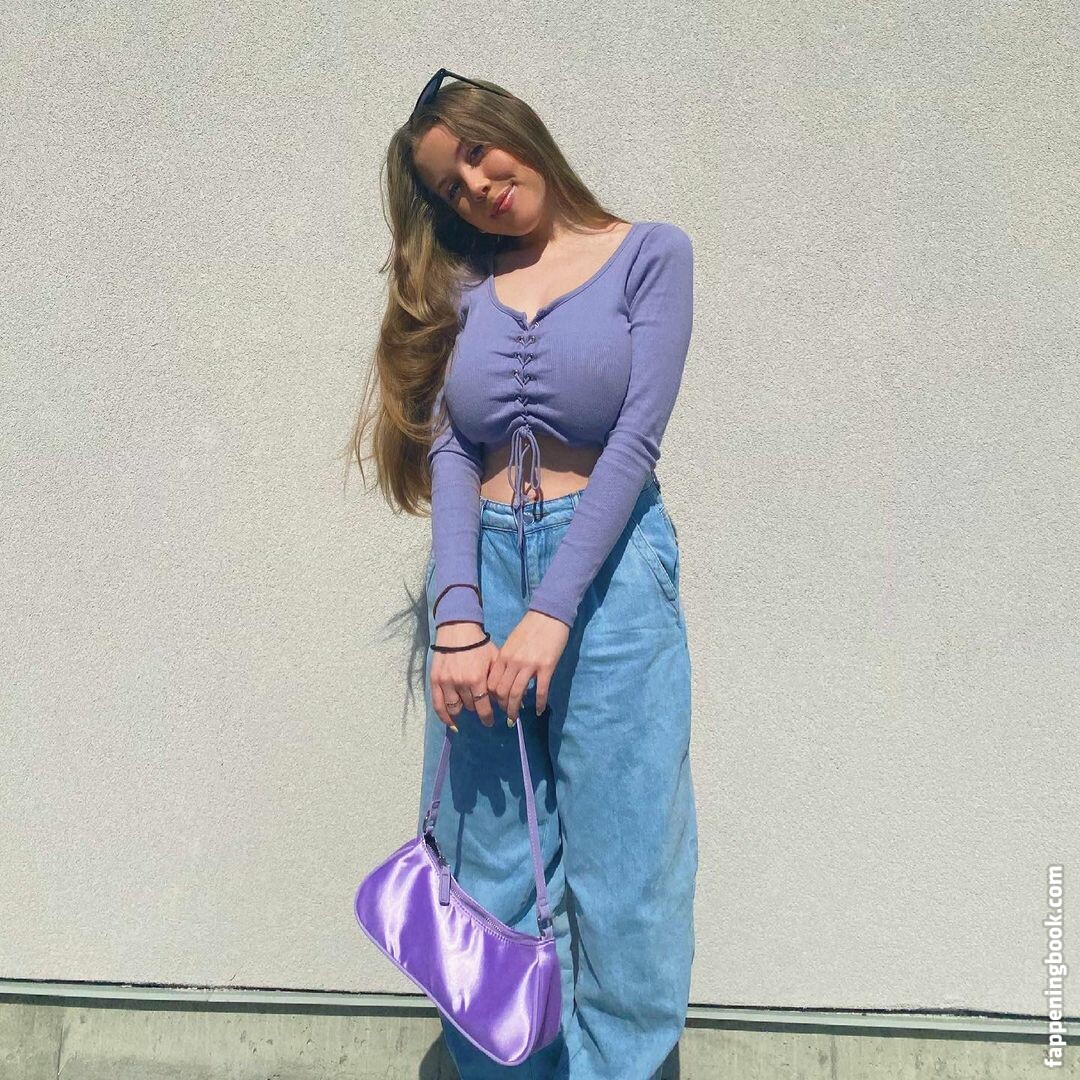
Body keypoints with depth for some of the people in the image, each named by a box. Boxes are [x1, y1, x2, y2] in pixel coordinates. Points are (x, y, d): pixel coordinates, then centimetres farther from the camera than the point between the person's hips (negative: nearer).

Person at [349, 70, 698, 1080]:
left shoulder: (649, 253, 4)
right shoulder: (460, 284, 13)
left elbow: (635, 439, -7)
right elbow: (449, 453, 0)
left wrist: (551, 616, -15)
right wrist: (457, 621, -14)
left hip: (607, 573, -3)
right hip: (481, 570, 3)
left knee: (617, 862, 2)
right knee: (489, 868, 8)